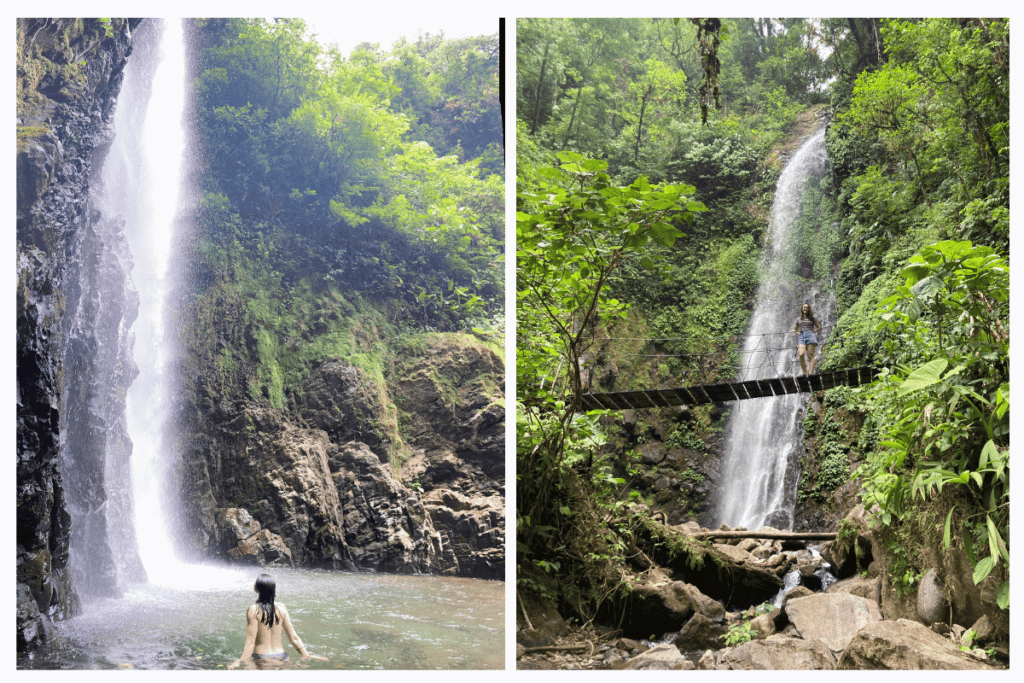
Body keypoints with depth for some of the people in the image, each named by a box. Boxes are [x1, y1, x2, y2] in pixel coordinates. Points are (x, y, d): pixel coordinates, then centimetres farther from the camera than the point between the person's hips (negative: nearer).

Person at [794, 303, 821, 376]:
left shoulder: (812, 319, 15)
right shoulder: (799, 320, 21)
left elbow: (818, 328, 24)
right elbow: (795, 330, 32)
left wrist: (813, 331, 5)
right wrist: (798, 333, 10)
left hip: (810, 337, -1)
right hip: (801, 337, 1)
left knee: (810, 356, -13)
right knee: (801, 354, -22)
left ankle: (811, 373, -22)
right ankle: (804, 373, -16)